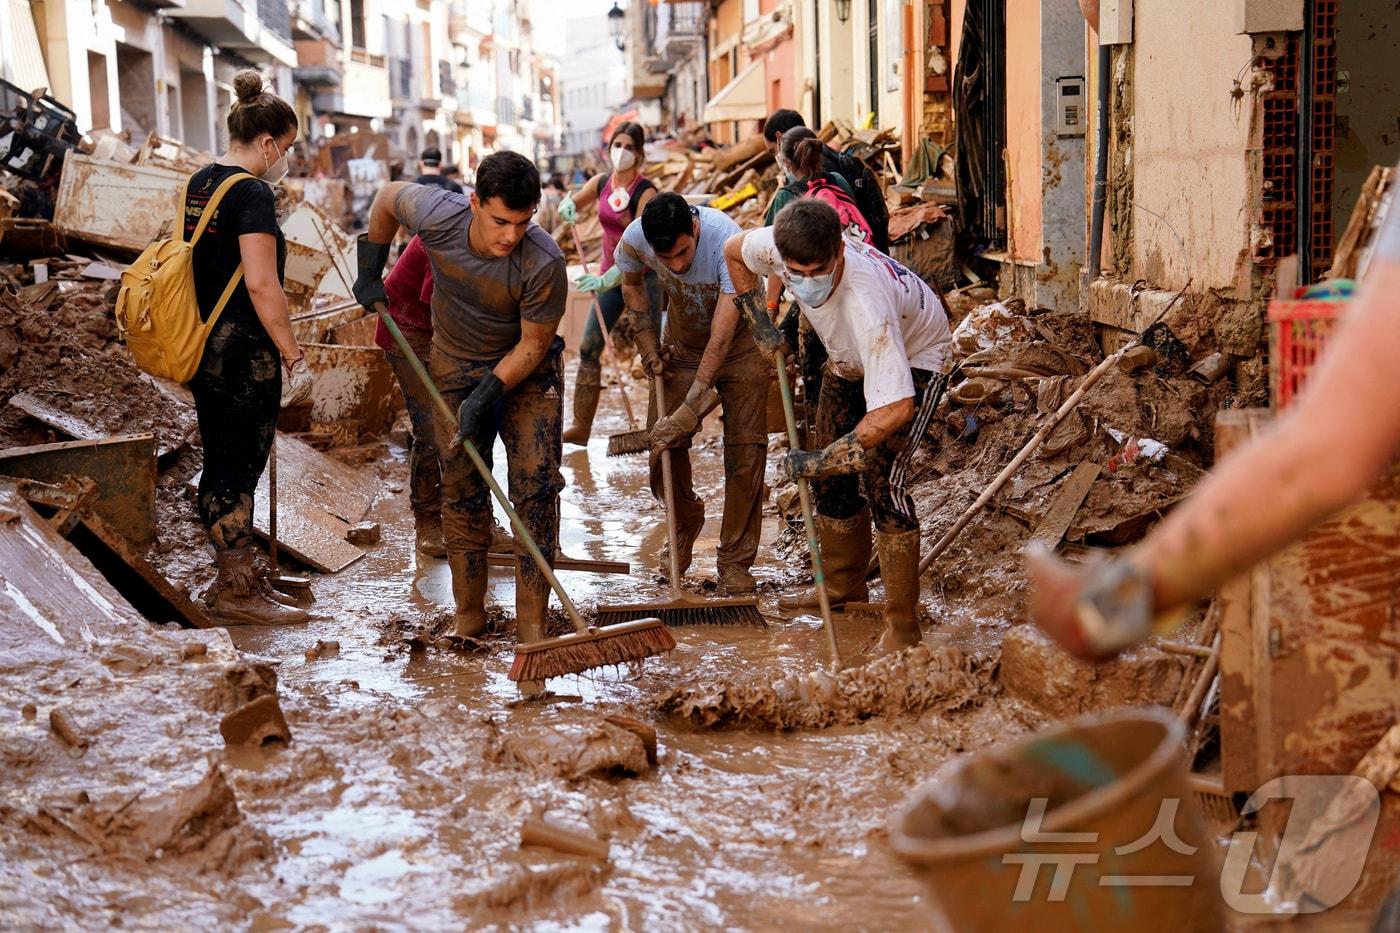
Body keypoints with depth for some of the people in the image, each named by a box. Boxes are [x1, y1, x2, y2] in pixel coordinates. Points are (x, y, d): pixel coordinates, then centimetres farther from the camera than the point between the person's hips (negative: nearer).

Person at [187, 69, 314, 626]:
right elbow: (261, 285, -21)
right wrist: (293, 355, -16)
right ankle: (237, 593, 6)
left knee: (221, 465, 16)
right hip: (243, 351, -9)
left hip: (203, 346, 9)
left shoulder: (199, 184, 12)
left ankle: (236, 577, 26)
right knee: (238, 470, -2)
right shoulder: (252, 193, -16)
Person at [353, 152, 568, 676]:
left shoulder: (543, 262, -32)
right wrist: (370, 270, 5)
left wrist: (486, 396, -24)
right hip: (456, 364, 2)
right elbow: (389, 195, -1)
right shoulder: (437, 216, -26)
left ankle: (532, 619, -9)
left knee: (537, 484, -12)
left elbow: (533, 344, -19)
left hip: (528, 370, -2)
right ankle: (468, 615, 13)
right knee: (461, 489, 3)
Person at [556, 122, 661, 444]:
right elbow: (570, 204, 17)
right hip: (609, 275, 6)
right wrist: (568, 206, -9)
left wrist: (608, 278, -36)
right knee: (589, 347, 2)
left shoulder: (646, 193, -16)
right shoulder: (601, 183, 2)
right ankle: (580, 426, 8)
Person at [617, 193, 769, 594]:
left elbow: (721, 338, -37)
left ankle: (735, 561, 4)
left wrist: (691, 408, -38)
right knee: (662, 445, -2)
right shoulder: (634, 239, -24)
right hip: (682, 342, 3)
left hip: (740, 343, -3)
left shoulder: (726, 239, -37)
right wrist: (649, 349, -1)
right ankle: (686, 524, 28)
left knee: (745, 450, -8)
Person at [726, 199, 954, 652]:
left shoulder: (865, 302, -47)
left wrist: (820, 460, -42)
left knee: (881, 481, -19)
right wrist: (760, 324, -6)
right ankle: (843, 585, 31)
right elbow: (734, 250, -2)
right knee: (832, 477, 10)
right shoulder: (778, 247, -28)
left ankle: (902, 628, -12)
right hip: (852, 358, 7)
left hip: (916, 358, -7)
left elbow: (896, 407, -49)